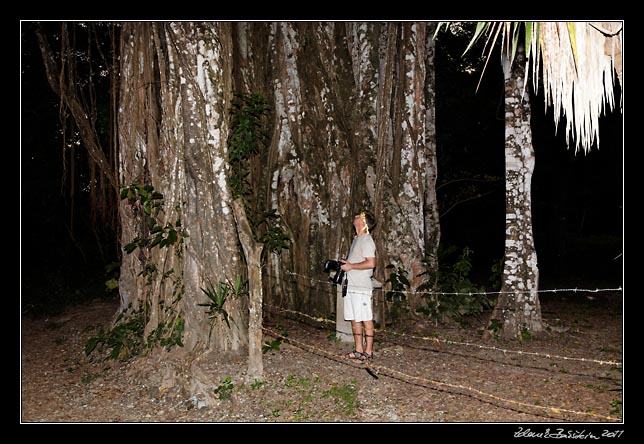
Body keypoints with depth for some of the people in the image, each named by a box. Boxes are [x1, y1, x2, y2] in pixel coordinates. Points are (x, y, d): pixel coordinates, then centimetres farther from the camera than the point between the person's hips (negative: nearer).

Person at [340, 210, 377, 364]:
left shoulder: (366, 240, -12)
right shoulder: (357, 239, 18)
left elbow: (371, 263, -22)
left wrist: (350, 266, -16)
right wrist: (345, 263, 10)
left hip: (361, 287, -9)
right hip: (351, 286, 10)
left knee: (366, 319, -2)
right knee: (354, 319, 12)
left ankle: (368, 352, 4)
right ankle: (358, 350, 21)